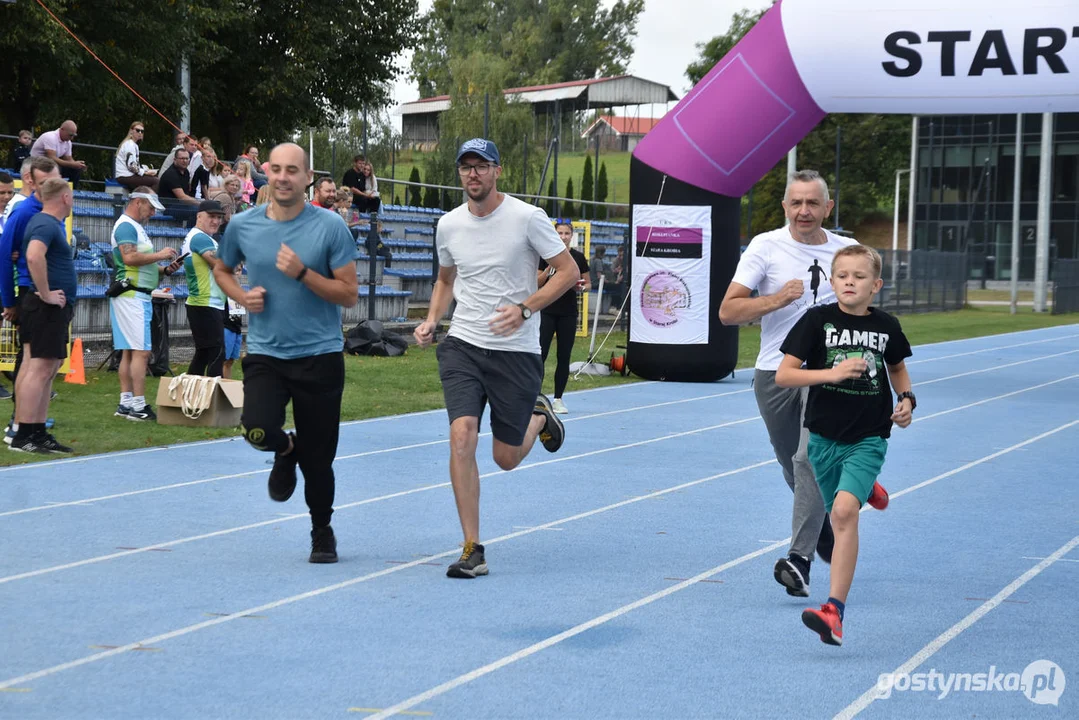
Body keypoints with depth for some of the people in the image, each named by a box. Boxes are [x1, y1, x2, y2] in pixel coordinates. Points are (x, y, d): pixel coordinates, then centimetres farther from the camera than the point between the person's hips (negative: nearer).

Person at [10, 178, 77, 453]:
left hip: (55, 308, 10)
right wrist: (46, 294, -24)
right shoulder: (46, 225, -14)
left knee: (49, 369, 11)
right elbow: (34, 256, -32)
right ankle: (22, 437, -10)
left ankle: (39, 434, 13)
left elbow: (34, 256, 31)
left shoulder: (50, 223, 17)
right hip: (48, 307, -10)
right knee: (40, 369, -10)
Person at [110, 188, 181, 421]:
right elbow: (130, 258, -24)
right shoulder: (126, 226, -10)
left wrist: (165, 269, 11)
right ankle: (138, 406, -13)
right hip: (131, 295, -11)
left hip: (139, 296, 11)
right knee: (141, 351, -12)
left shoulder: (136, 227, 22)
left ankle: (126, 403, 11)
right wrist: (159, 255, -15)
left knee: (129, 352, 10)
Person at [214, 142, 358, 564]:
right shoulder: (243, 226, 2)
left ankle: (322, 531, 31)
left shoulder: (330, 227, -6)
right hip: (264, 353, 2)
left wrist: (302, 273, -19)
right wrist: (241, 296, 0)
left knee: (318, 459, 4)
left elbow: (349, 294, -6)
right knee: (258, 431, -23)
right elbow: (222, 269, 21)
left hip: (319, 355, -1)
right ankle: (286, 451, 15)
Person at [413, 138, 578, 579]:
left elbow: (569, 271, -6)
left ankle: (539, 417, 41)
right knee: (461, 436, -17)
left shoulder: (527, 218, -9)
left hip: (516, 352, -3)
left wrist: (524, 308, -18)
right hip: (462, 345, 3)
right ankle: (472, 550, -11)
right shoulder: (449, 225, 5)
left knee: (506, 459, 4)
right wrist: (431, 321, 5)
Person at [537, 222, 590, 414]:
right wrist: (548, 269, -14)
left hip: (568, 313, 2)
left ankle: (558, 399, 10)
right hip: (547, 310, -2)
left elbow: (588, 284, 12)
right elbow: (537, 283, 2)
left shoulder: (579, 257, 4)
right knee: (540, 354, -7)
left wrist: (581, 288, -10)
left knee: (564, 356, 3)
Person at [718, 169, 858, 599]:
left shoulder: (848, 251, 4)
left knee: (811, 459, -20)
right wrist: (776, 299, -22)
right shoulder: (766, 246, -2)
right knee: (795, 471, 11)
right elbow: (727, 311, -8)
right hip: (774, 373, 1)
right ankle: (830, 534, 39)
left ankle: (799, 559, -22)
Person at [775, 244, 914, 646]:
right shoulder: (817, 320, -7)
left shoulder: (886, 327, 0)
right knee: (839, 516, 17)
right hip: (825, 436, 2)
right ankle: (866, 489, 58)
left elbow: (897, 368, 21)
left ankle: (834, 612, -25)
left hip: (869, 437, -2)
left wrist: (906, 399, 2)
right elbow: (783, 375, -11)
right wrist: (832, 373, -23)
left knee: (844, 510, -22)